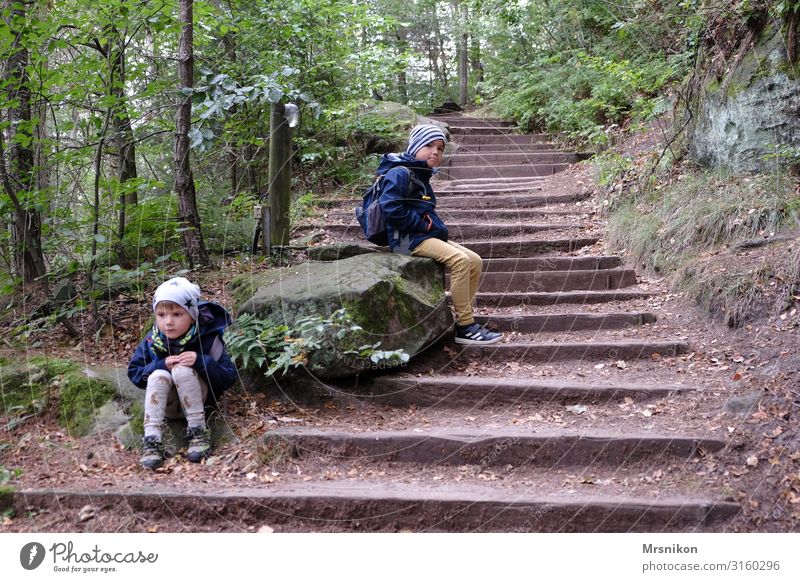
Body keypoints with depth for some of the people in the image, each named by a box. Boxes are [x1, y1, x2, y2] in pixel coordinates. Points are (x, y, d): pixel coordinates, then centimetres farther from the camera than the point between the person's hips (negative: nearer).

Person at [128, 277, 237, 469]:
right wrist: (162, 365, -23)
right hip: (168, 404, 3)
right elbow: (133, 373, -5)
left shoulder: (208, 338, -17)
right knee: (158, 376, -28)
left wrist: (201, 361, -32)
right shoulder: (152, 340, -9)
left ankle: (198, 431, -24)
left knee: (182, 369, -30)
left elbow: (229, 378, -17)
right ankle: (152, 439, -32)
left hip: (199, 399, -2)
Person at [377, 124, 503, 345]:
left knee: (474, 261, -2)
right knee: (460, 260, -26)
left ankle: (462, 319, 1)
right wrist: (424, 225, -15)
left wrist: (438, 227, 6)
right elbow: (391, 208, -23)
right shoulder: (400, 173, -10)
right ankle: (465, 327, -21)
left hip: (426, 235, 10)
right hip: (407, 238, -10)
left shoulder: (422, 176, 20)